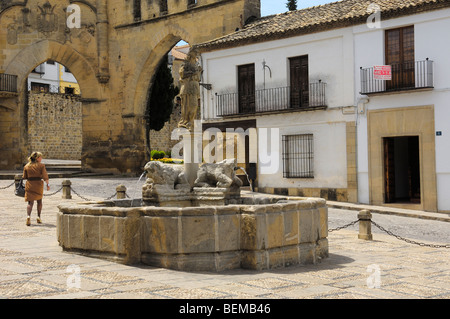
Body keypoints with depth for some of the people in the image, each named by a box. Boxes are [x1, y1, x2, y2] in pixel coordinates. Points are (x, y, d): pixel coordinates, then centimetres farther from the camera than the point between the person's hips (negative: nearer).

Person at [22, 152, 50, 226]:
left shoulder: (26, 166, 3)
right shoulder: (41, 165, -5)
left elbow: (24, 177, 7)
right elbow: (45, 176, -8)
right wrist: (47, 184, 1)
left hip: (29, 185, 1)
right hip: (38, 184, -1)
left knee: (30, 202, 2)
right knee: (39, 201, 18)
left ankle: (28, 216, -22)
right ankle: (39, 217, 16)